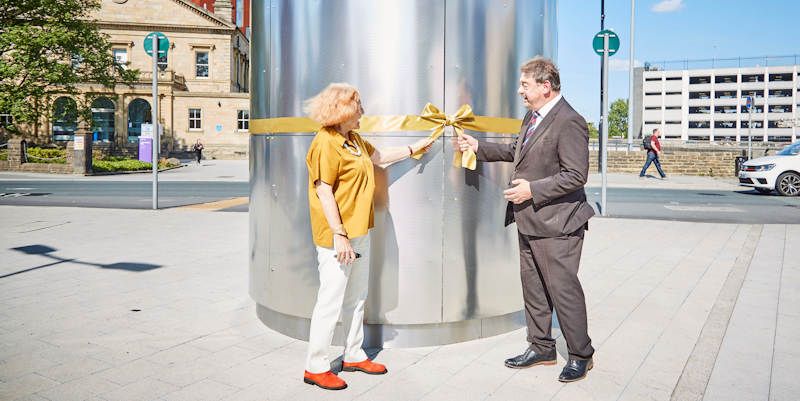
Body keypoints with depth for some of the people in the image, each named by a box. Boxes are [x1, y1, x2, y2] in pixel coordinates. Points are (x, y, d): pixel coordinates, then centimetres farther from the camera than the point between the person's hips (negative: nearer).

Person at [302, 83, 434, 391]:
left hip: (360, 232, 10)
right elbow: (324, 193, -19)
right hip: (337, 236, -10)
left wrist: (413, 148, 31)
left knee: (357, 298, 17)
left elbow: (380, 156, 29)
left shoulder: (354, 139, 13)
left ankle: (354, 356, 32)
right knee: (331, 301, -3)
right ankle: (315, 367, 11)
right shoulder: (325, 143, -16)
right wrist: (339, 235, -21)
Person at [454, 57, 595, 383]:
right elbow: (516, 150, 26)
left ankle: (580, 355, 19)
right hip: (529, 221, 10)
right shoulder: (532, 116, 12)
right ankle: (541, 348, 31)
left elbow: (576, 176, -21)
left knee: (563, 288, 1)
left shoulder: (569, 122, -18)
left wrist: (532, 190, -20)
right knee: (533, 288, 17)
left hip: (556, 224, -10)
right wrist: (478, 147, 19)